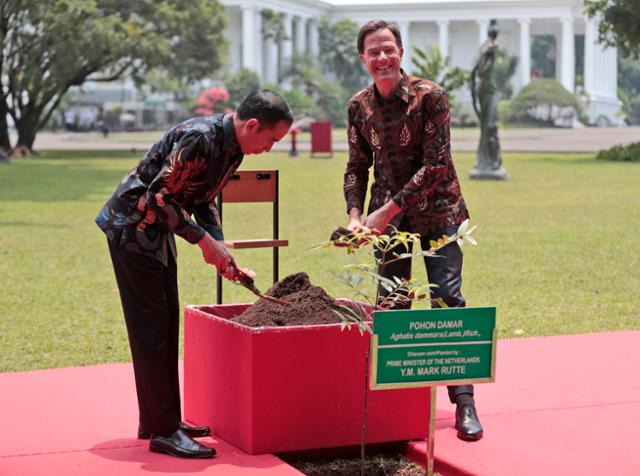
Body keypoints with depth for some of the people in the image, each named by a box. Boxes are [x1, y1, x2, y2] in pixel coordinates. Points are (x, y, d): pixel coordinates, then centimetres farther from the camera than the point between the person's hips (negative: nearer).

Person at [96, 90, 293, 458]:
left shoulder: (232, 149, 4)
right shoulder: (200, 138, -26)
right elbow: (160, 196, -26)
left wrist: (221, 250, 4)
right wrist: (205, 242, -21)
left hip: (157, 233, 10)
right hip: (132, 228, -10)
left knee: (166, 325, 12)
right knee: (152, 328, -8)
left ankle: (158, 420, 21)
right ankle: (163, 431, -5)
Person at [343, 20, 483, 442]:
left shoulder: (430, 96, -14)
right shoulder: (360, 106, 0)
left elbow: (435, 164, -17)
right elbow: (357, 167, 8)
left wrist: (388, 209, -20)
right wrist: (355, 214, -8)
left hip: (438, 211, -4)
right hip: (387, 216, 4)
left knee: (448, 302, -9)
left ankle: (464, 402, -6)